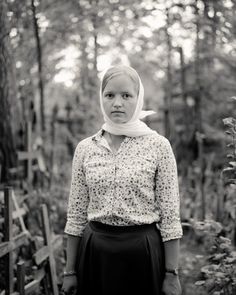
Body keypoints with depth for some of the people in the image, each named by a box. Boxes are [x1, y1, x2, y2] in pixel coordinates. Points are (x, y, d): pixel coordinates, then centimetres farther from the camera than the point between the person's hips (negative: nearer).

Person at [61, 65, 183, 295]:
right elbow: (76, 214, 5)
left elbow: (170, 216, -6)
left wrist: (172, 274, -7)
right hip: (95, 252, 2)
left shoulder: (158, 145, -6)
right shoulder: (85, 148, 2)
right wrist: (70, 270, 6)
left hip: (142, 252, -2)